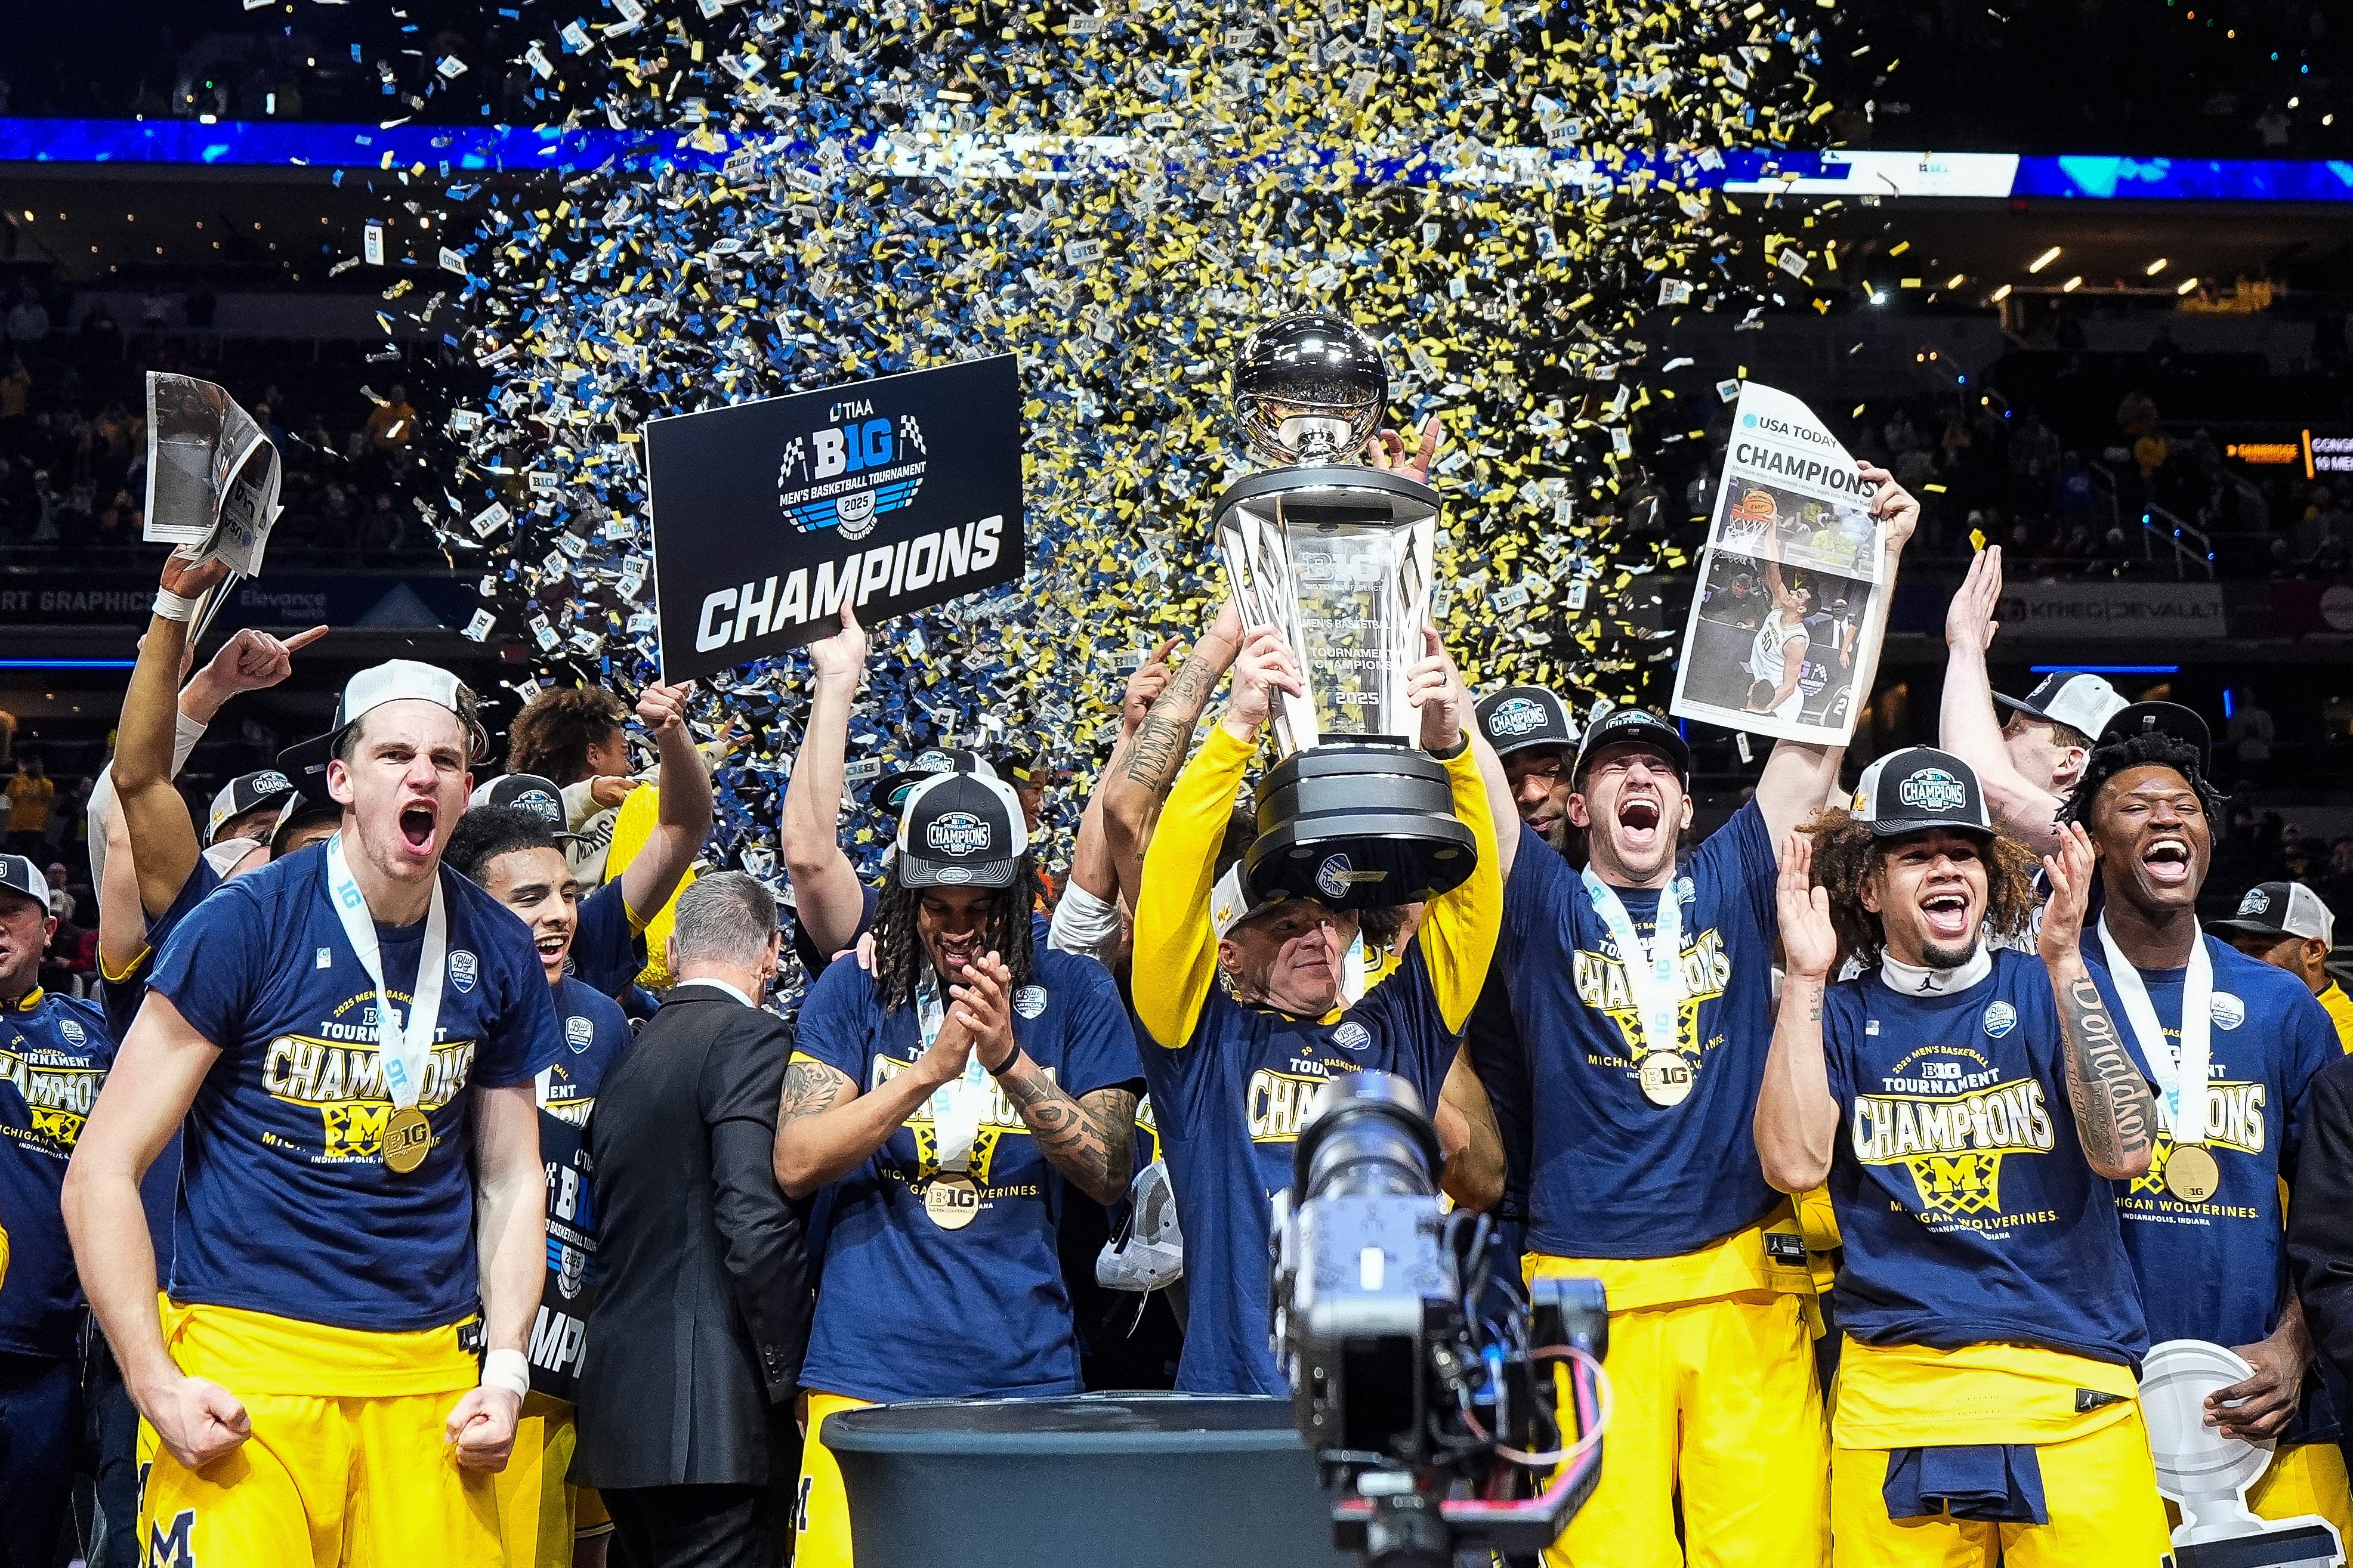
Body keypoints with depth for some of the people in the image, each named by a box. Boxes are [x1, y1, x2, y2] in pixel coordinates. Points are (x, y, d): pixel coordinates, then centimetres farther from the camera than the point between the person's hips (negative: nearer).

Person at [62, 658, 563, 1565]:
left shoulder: (498, 954, 6)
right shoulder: (243, 926, -7)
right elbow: (104, 1167, -6)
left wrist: (505, 1371, 3)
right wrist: (154, 1383, -13)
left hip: (432, 1376, 4)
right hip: (242, 1368, -3)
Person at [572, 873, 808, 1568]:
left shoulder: (629, 1056, 15)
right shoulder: (753, 1040, -8)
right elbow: (758, 1222, -19)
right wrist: (795, 1377, -11)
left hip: (619, 1407, 8)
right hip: (712, 1418, -8)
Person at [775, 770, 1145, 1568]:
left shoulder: (1074, 993, 5)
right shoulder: (856, 988, 5)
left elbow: (1109, 1173, -2)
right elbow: (796, 1164, -4)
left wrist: (1009, 1058, -16)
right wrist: (931, 1069, -16)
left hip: (1024, 1374, 1)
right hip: (867, 1373, 0)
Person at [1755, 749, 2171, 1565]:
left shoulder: (2045, 992, 6)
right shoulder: (1838, 1017, 7)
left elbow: (2122, 1152, -9)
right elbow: (1795, 1165, -9)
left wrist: (2065, 962, -15)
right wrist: (1805, 979, -11)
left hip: (2073, 1380, 0)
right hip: (1894, 1389, 0)